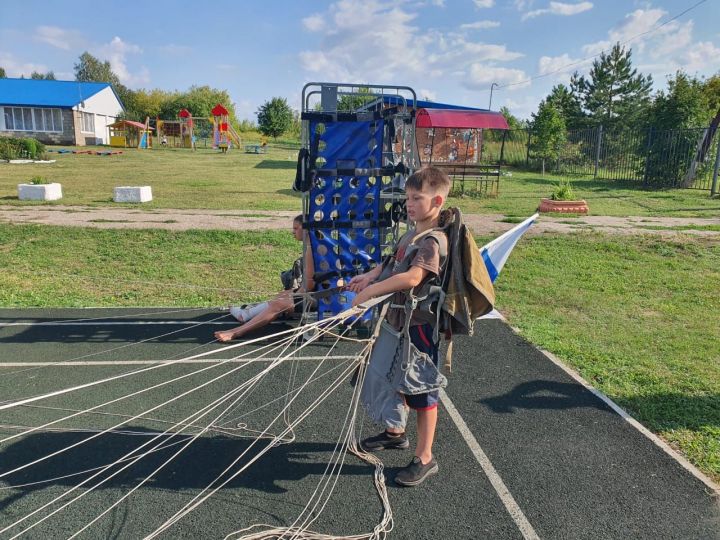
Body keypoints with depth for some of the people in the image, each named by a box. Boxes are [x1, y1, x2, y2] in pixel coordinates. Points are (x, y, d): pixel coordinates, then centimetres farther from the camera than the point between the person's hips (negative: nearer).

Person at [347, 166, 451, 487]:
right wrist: (370, 276, 6)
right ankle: (395, 431, 47)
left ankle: (425, 458, 19)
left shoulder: (434, 241, -22)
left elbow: (412, 277, -35)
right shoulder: (412, 234, 8)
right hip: (400, 320, 9)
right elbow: (394, 262, 22)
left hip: (420, 325, -9)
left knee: (422, 390, 4)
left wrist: (372, 290, -29)